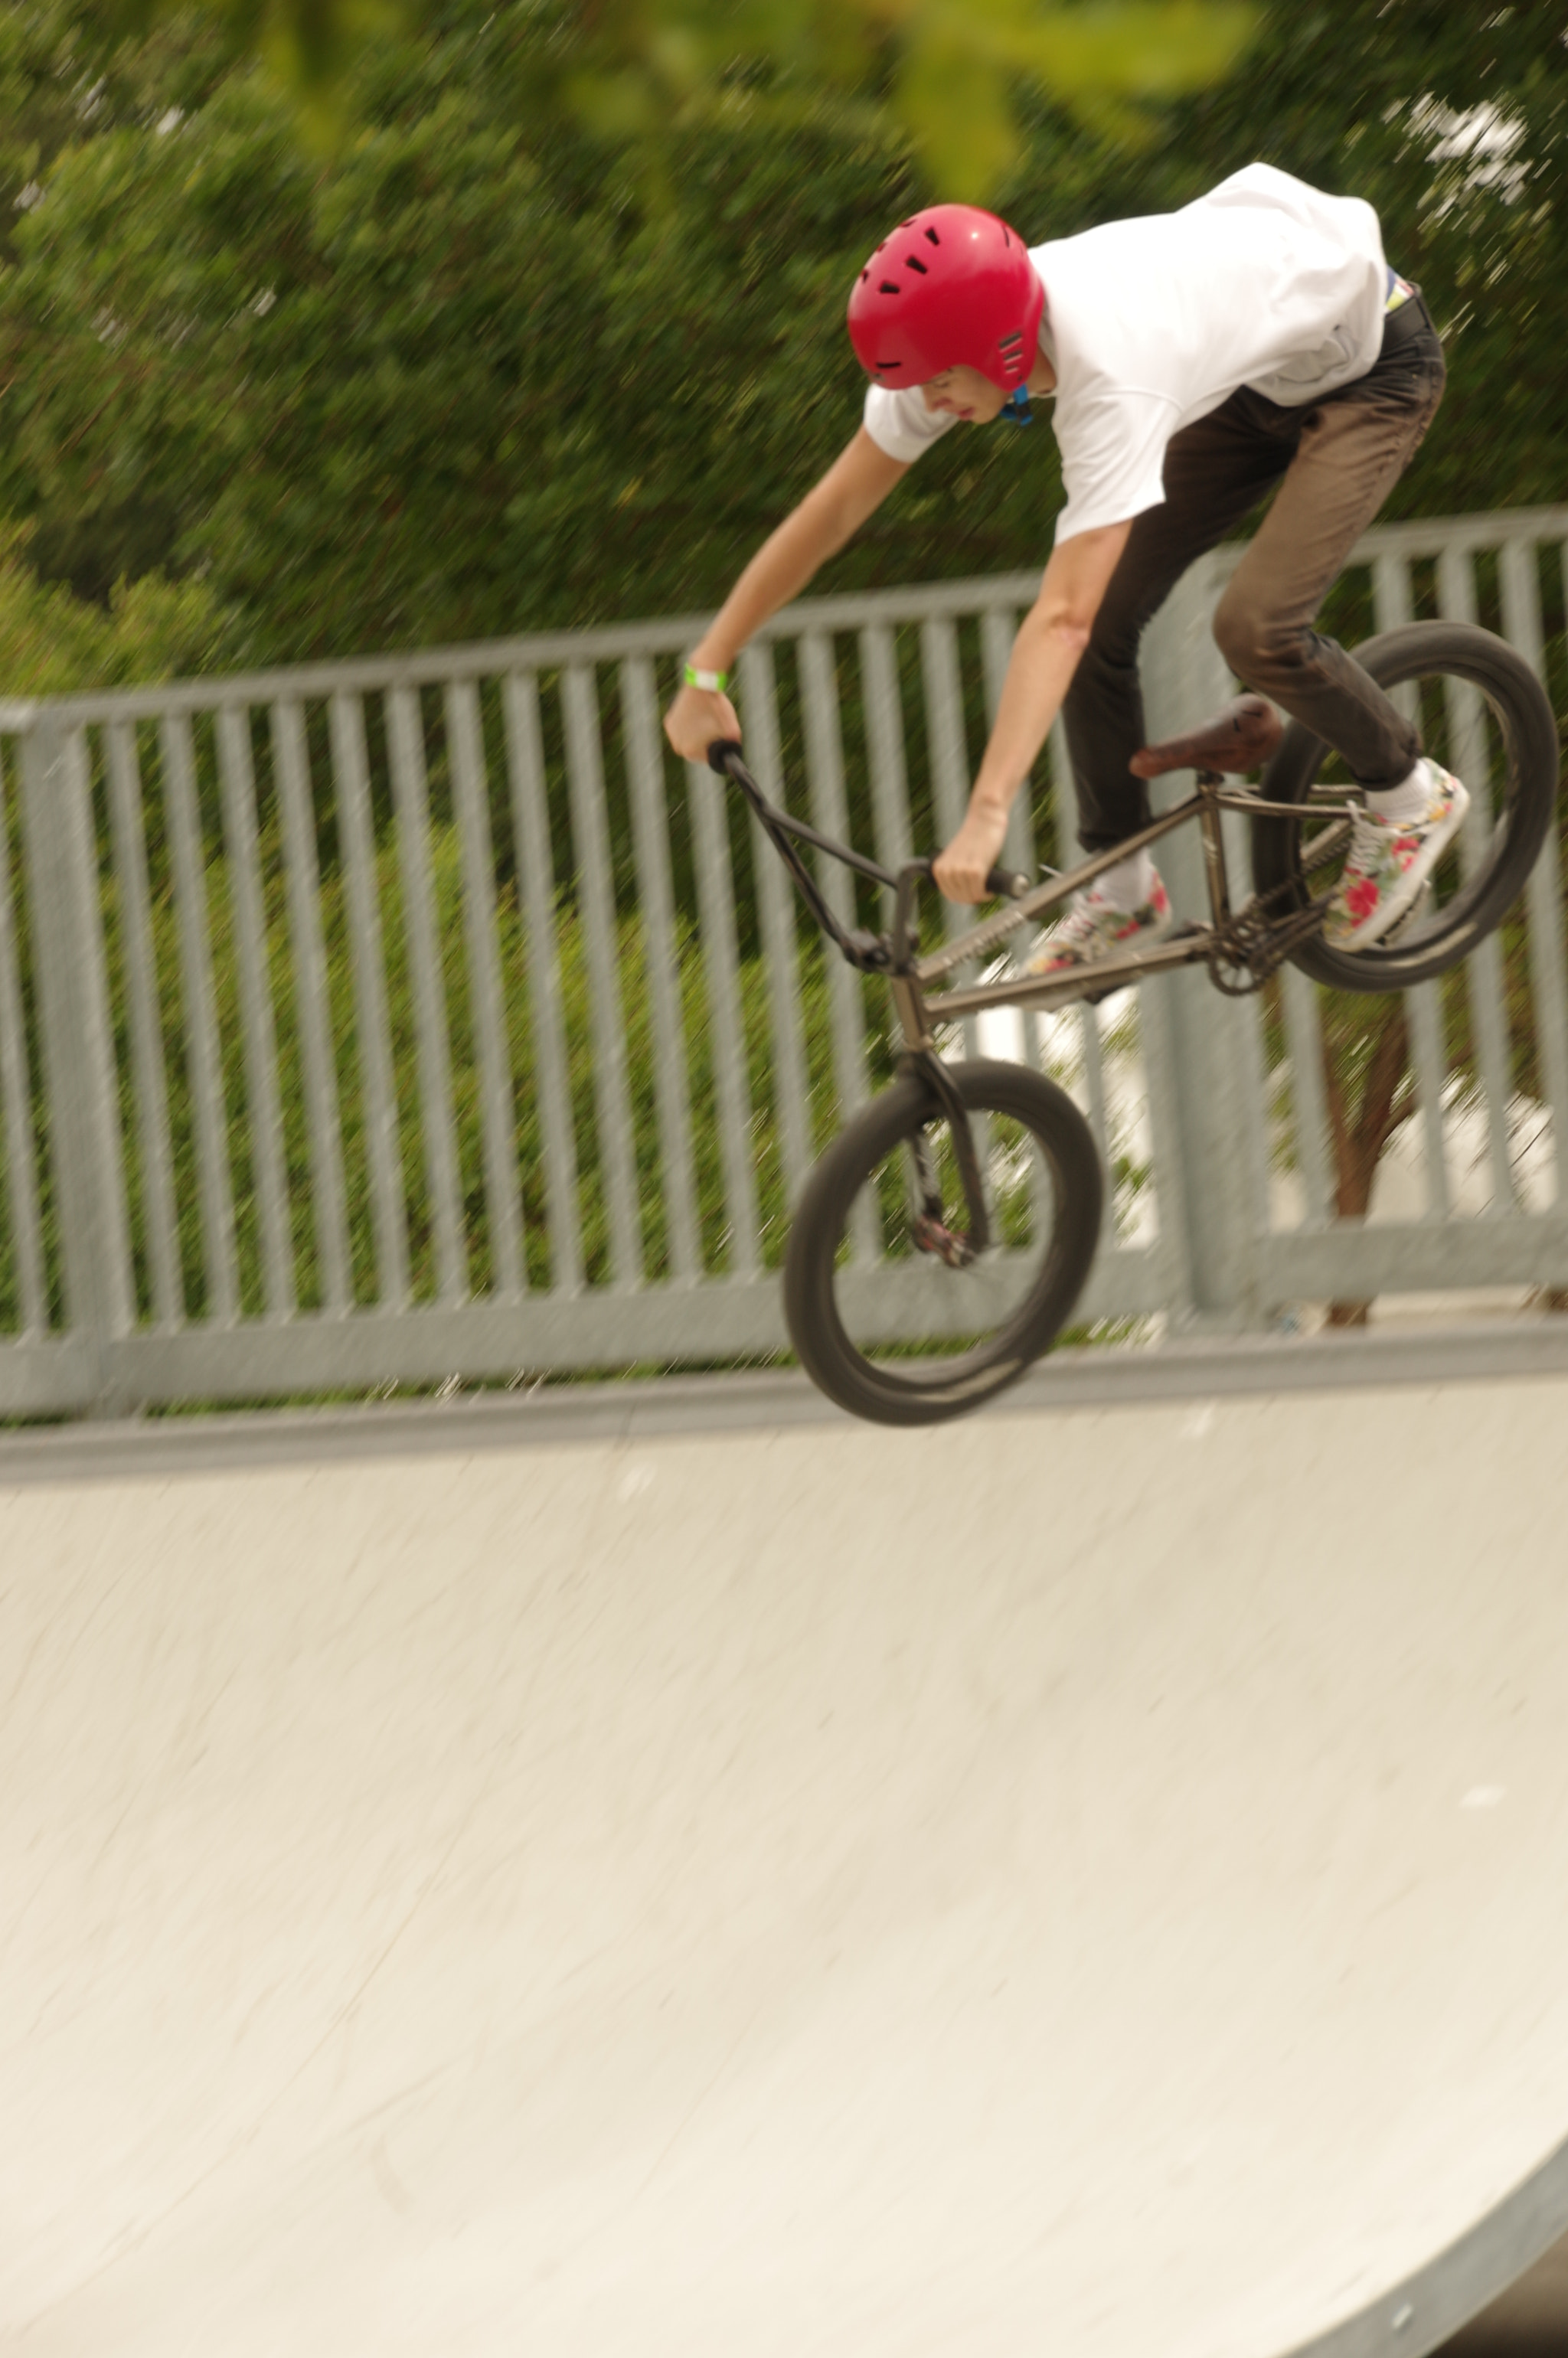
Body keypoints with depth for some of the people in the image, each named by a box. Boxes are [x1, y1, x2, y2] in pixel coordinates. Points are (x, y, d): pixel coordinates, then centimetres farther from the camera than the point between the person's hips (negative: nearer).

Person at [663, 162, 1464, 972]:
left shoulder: (1111, 378, -43)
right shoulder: (957, 339, -21)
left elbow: (1059, 617, -48)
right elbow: (830, 512, -12)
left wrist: (987, 814, -54)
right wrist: (705, 674, -10)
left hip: (1371, 365, -7)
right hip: (1255, 377, 7)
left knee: (1256, 628, -23)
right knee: (1106, 619, -3)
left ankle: (1410, 796, 5)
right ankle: (1124, 890, 15)